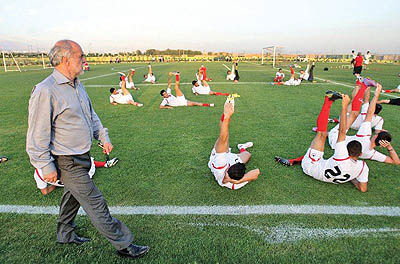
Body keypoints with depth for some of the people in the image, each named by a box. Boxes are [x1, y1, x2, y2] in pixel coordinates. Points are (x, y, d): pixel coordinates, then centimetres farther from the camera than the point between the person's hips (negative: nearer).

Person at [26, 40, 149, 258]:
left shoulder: (76, 84, 7)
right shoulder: (45, 91, -21)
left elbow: (91, 114, 19)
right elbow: (37, 135, -19)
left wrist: (103, 137, 13)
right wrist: (46, 167, -16)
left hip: (81, 156, 9)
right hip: (67, 163, -9)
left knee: (73, 195, 25)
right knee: (95, 204, 0)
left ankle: (65, 234, 49)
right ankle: (123, 244, 14)